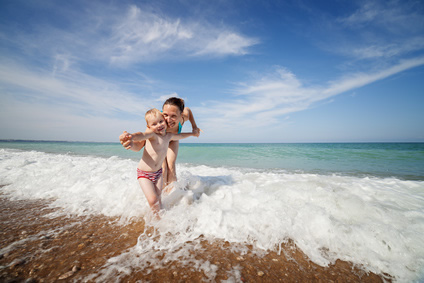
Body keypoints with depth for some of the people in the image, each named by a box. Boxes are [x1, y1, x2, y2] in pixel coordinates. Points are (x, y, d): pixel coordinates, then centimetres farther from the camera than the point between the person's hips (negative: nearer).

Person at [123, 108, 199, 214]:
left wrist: (192, 133, 38)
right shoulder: (151, 134, -17)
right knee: (153, 200, -9)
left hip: (158, 172, 5)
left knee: (158, 198, 5)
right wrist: (133, 136, -64)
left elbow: (180, 136, 23)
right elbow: (143, 135, -41)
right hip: (144, 173, -5)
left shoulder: (169, 136, 3)